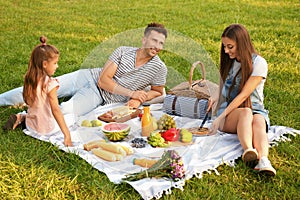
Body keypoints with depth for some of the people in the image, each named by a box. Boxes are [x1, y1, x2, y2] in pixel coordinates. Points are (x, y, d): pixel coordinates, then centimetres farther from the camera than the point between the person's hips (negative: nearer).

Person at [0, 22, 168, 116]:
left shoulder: (159, 68, -6)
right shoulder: (123, 52, -6)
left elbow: (158, 92, 8)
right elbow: (103, 80, -10)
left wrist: (139, 100, -13)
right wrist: (130, 93, -18)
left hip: (98, 97, -2)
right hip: (88, 77, 2)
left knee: (63, 112, -30)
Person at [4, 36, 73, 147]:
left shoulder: (29, 79, -5)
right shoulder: (50, 83, -26)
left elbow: (28, 102, 5)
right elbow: (55, 110, -30)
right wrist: (67, 135, -30)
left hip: (30, 126, 8)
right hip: (46, 129, -8)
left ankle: (21, 117, 13)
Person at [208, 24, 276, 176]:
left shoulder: (259, 63, -7)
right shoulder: (227, 62, 12)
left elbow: (244, 95, -15)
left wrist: (221, 116, -21)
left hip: (256, 110, -2)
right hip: (228, 113, 2)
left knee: (258, 122, -38)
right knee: (246, 113, -35)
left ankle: (263, 160, -62)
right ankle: (248, 151, -61)